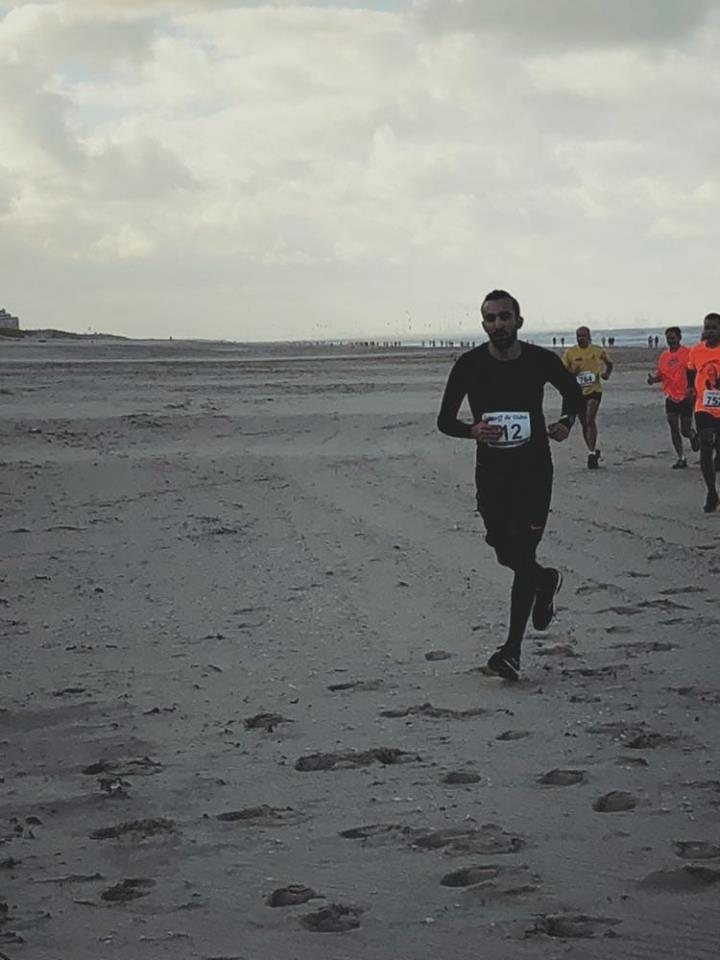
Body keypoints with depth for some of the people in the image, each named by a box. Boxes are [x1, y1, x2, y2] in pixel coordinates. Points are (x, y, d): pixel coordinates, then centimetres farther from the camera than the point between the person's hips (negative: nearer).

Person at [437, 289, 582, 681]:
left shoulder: (542, 361, -7)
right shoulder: (469, 365, -8)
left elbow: (573, 392, 14)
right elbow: (444, 420, -2)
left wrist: (566, 422, -7)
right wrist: (472, 430, -23)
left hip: (534, 469, -2)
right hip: (490, 469, 2)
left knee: (523, 555, -8)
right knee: (506, 553, 7)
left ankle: (512, 649, -1)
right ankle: (545, 580, 43)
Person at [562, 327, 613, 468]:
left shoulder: (598, 351, 1)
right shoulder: (570, 353, 1)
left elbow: (609, 363, 17)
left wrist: (607, 373, -3)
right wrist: (571, 373, -18)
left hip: (594, 390, -3)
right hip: (577, 392, 3)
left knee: (590, 420, -17)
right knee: (584, 424, 10)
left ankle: (592, 454, -16)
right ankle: (594, 451, 29)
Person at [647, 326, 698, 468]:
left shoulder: (688, 353, -9)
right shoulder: (664, 355, 8)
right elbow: (660, 374, 14)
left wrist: (691, 389, -21)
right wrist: (653, 378, -8)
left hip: (685, 397, -4)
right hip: (671, 397, 4)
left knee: (685, 430, 0)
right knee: (673, 428, -2)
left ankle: (693, 435, 37)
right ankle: (681, 458, 5)